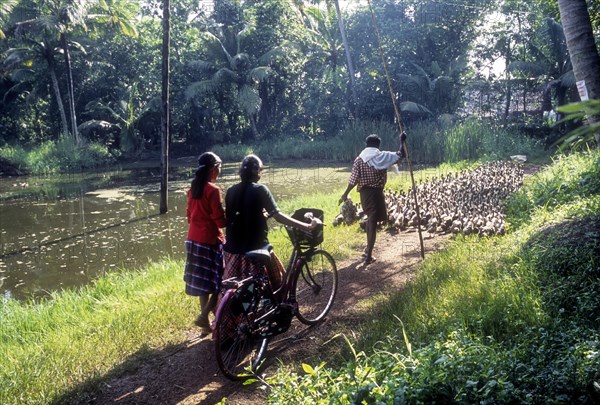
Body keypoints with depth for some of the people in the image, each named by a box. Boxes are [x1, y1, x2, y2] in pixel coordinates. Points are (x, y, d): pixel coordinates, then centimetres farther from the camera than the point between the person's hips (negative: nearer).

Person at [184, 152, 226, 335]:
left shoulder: (193, 188, 8)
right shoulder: (213, 190, -16)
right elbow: (220, 220, -18)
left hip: (194, 239, 8)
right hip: (211, 240, -8)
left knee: (204, 282, 14)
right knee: (220, 280, 5)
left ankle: (206, 321, 22)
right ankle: (203, 316, -2)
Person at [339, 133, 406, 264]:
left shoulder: (359, 158, 0)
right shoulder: (382, 156, -6)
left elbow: (354, 179, -3)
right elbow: (400, 155, 2)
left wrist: (346, 194, 5)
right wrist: (402, 141, 15)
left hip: (364, 192, 4)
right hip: (376, 192, -4)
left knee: (370, 219, 23)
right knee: (373, 222, -2)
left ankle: (368, 249, 32)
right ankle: (368, 256, -2)